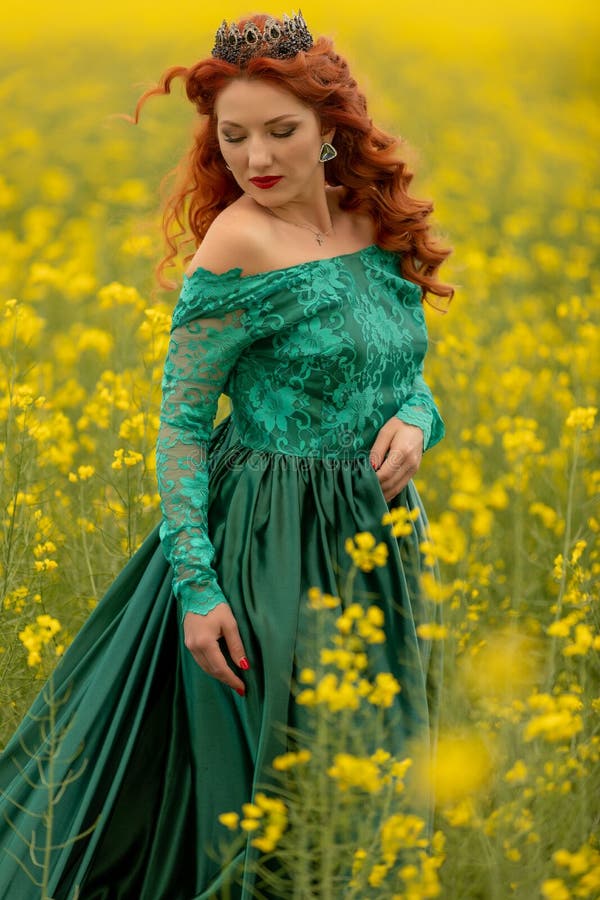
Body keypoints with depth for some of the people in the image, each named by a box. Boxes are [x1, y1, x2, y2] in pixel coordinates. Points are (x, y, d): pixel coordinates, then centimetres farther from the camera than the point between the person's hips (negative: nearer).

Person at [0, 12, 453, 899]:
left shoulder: (382, 228, 4)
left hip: (372, 532, 7)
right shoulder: (241, 242, -15)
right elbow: (181, 421, -12)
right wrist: (195, 584, -18)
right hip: (270, 541, -7)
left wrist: (415, 421, -9)